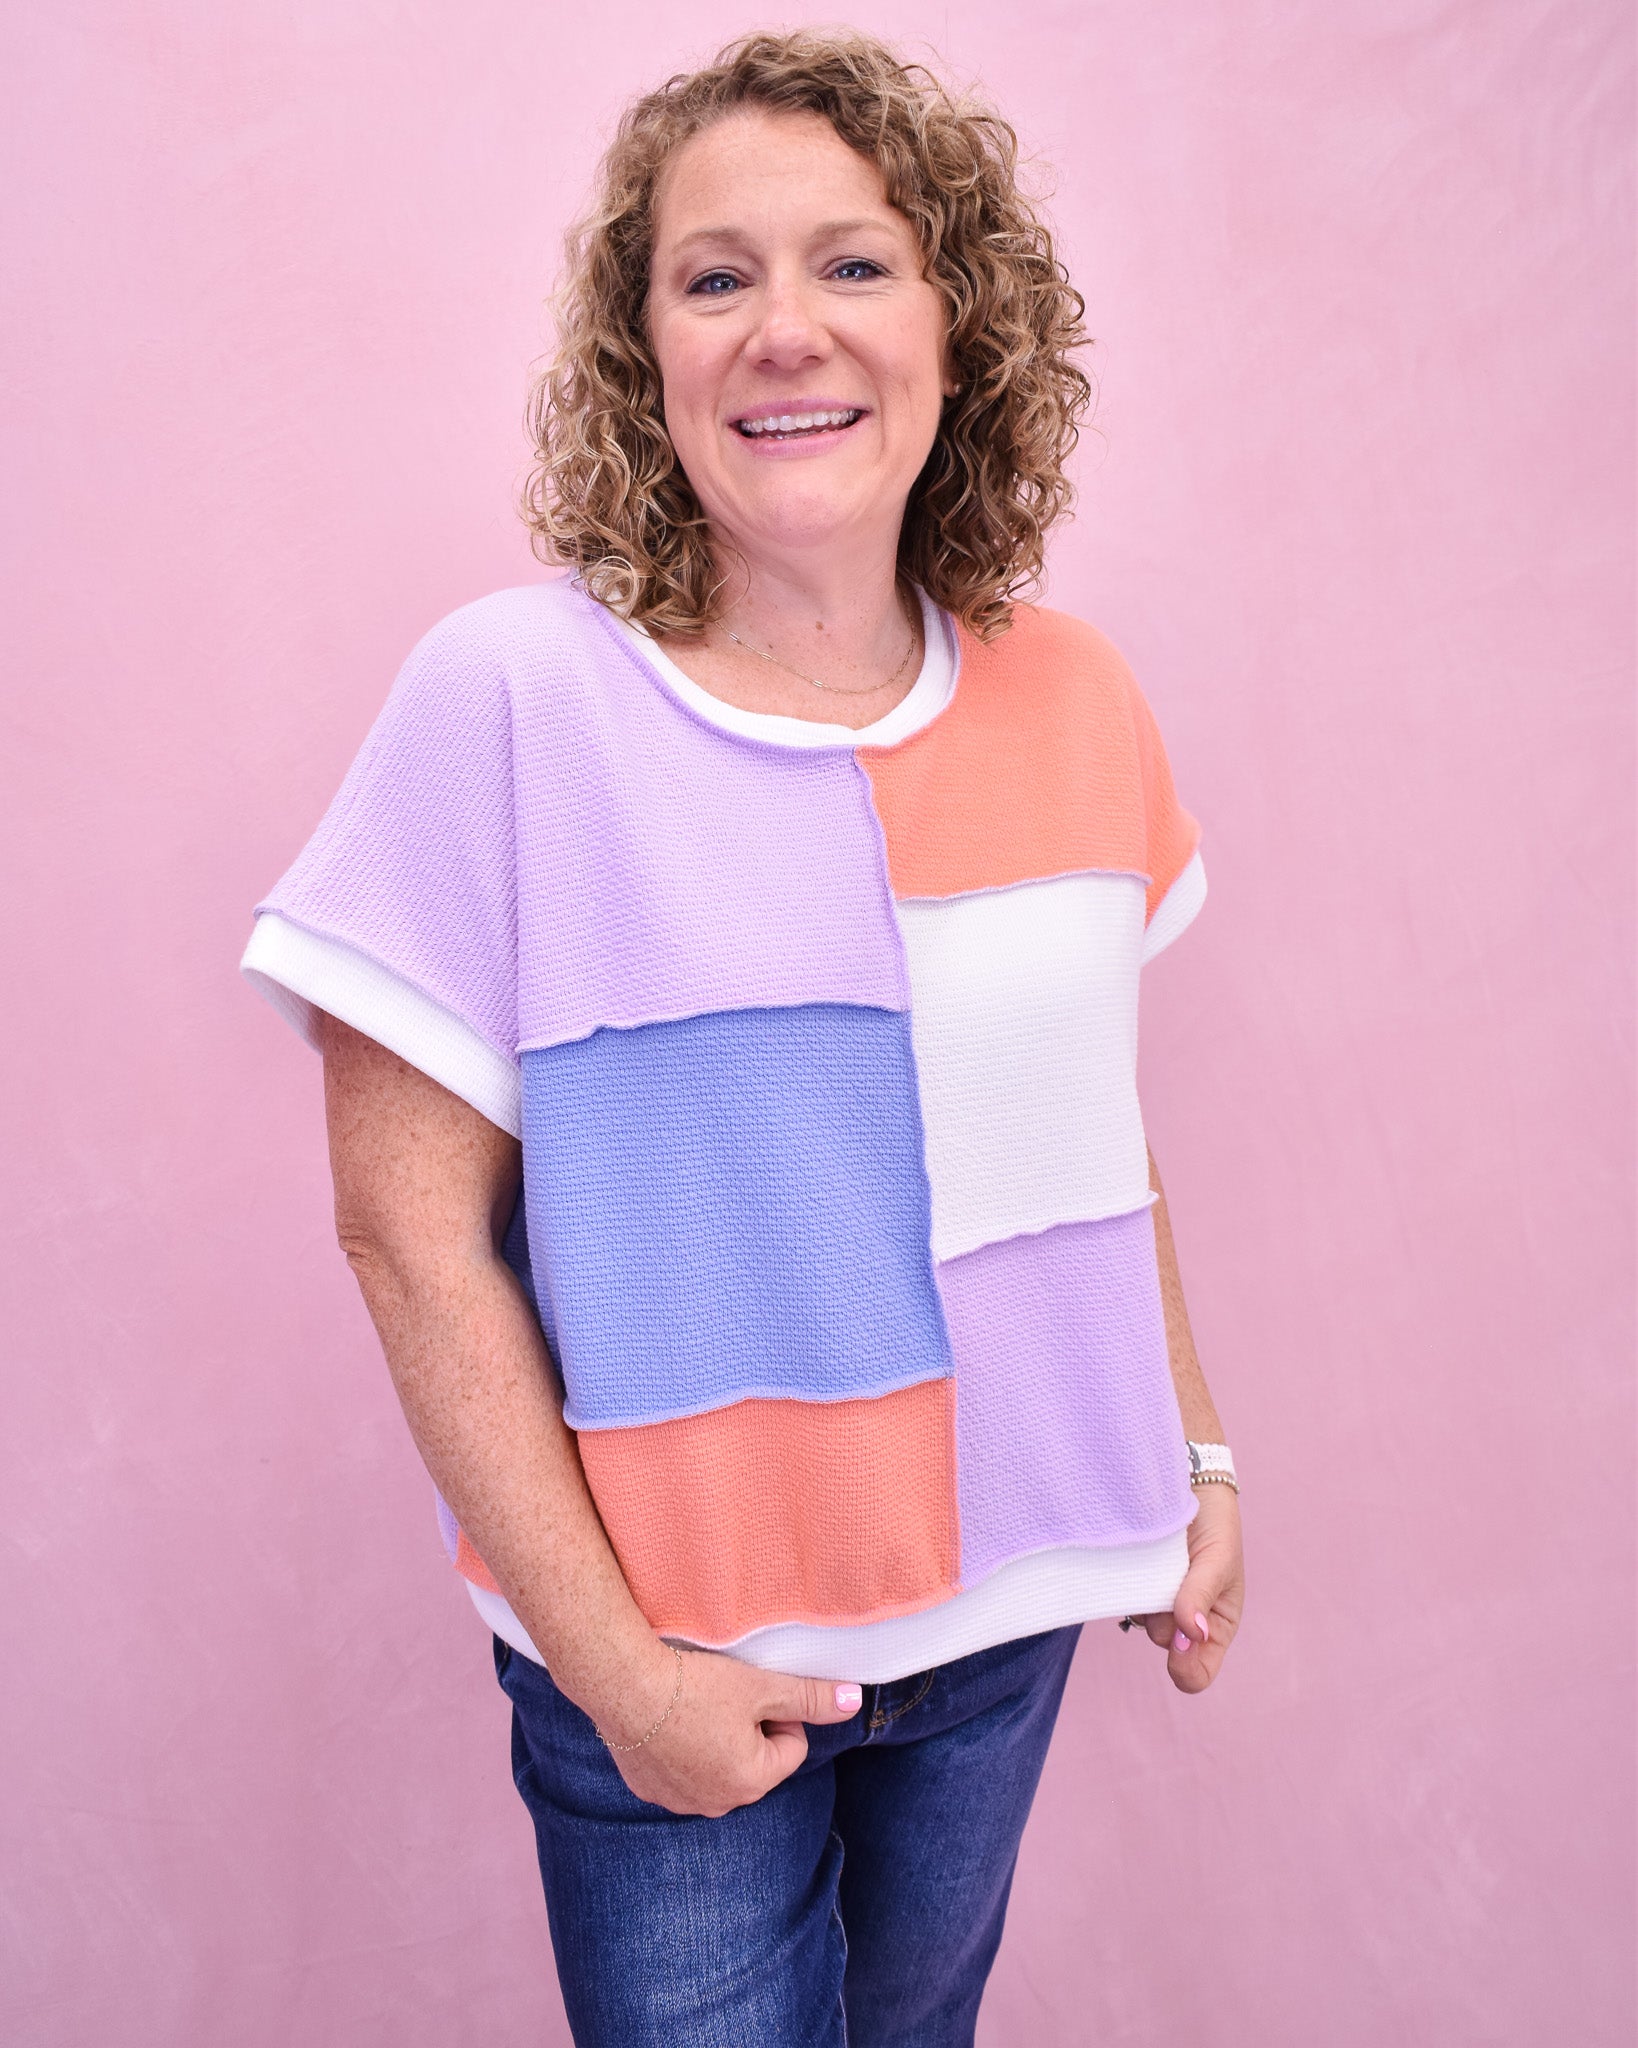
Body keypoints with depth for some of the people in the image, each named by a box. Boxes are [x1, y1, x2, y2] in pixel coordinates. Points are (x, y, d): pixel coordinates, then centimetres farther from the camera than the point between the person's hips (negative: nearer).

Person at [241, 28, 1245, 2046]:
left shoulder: (1070, 698, -3)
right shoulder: (509, 698, -17)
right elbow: (414, 1231, -15)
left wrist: (1193, 1452, 10)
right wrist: (611, 1664, -13)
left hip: (1010, 1608, 4)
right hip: (676, 1643, -4)